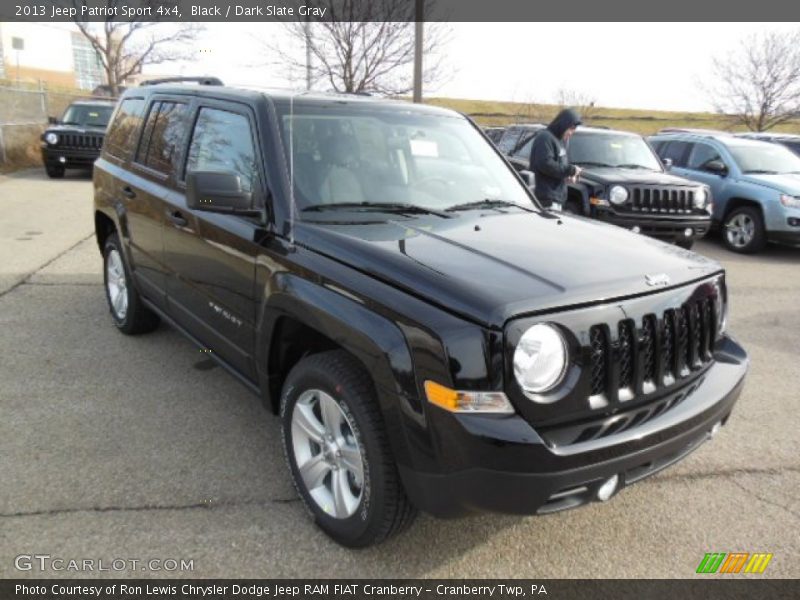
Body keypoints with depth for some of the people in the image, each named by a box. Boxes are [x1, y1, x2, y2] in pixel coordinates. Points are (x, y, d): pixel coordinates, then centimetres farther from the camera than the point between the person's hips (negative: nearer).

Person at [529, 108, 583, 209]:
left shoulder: (559, 140, 21)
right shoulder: (545, 137, -10)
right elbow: (545, 164, -23)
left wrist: (570, 174, 7)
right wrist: (570, 170, -16)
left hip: (557, 198, 10)